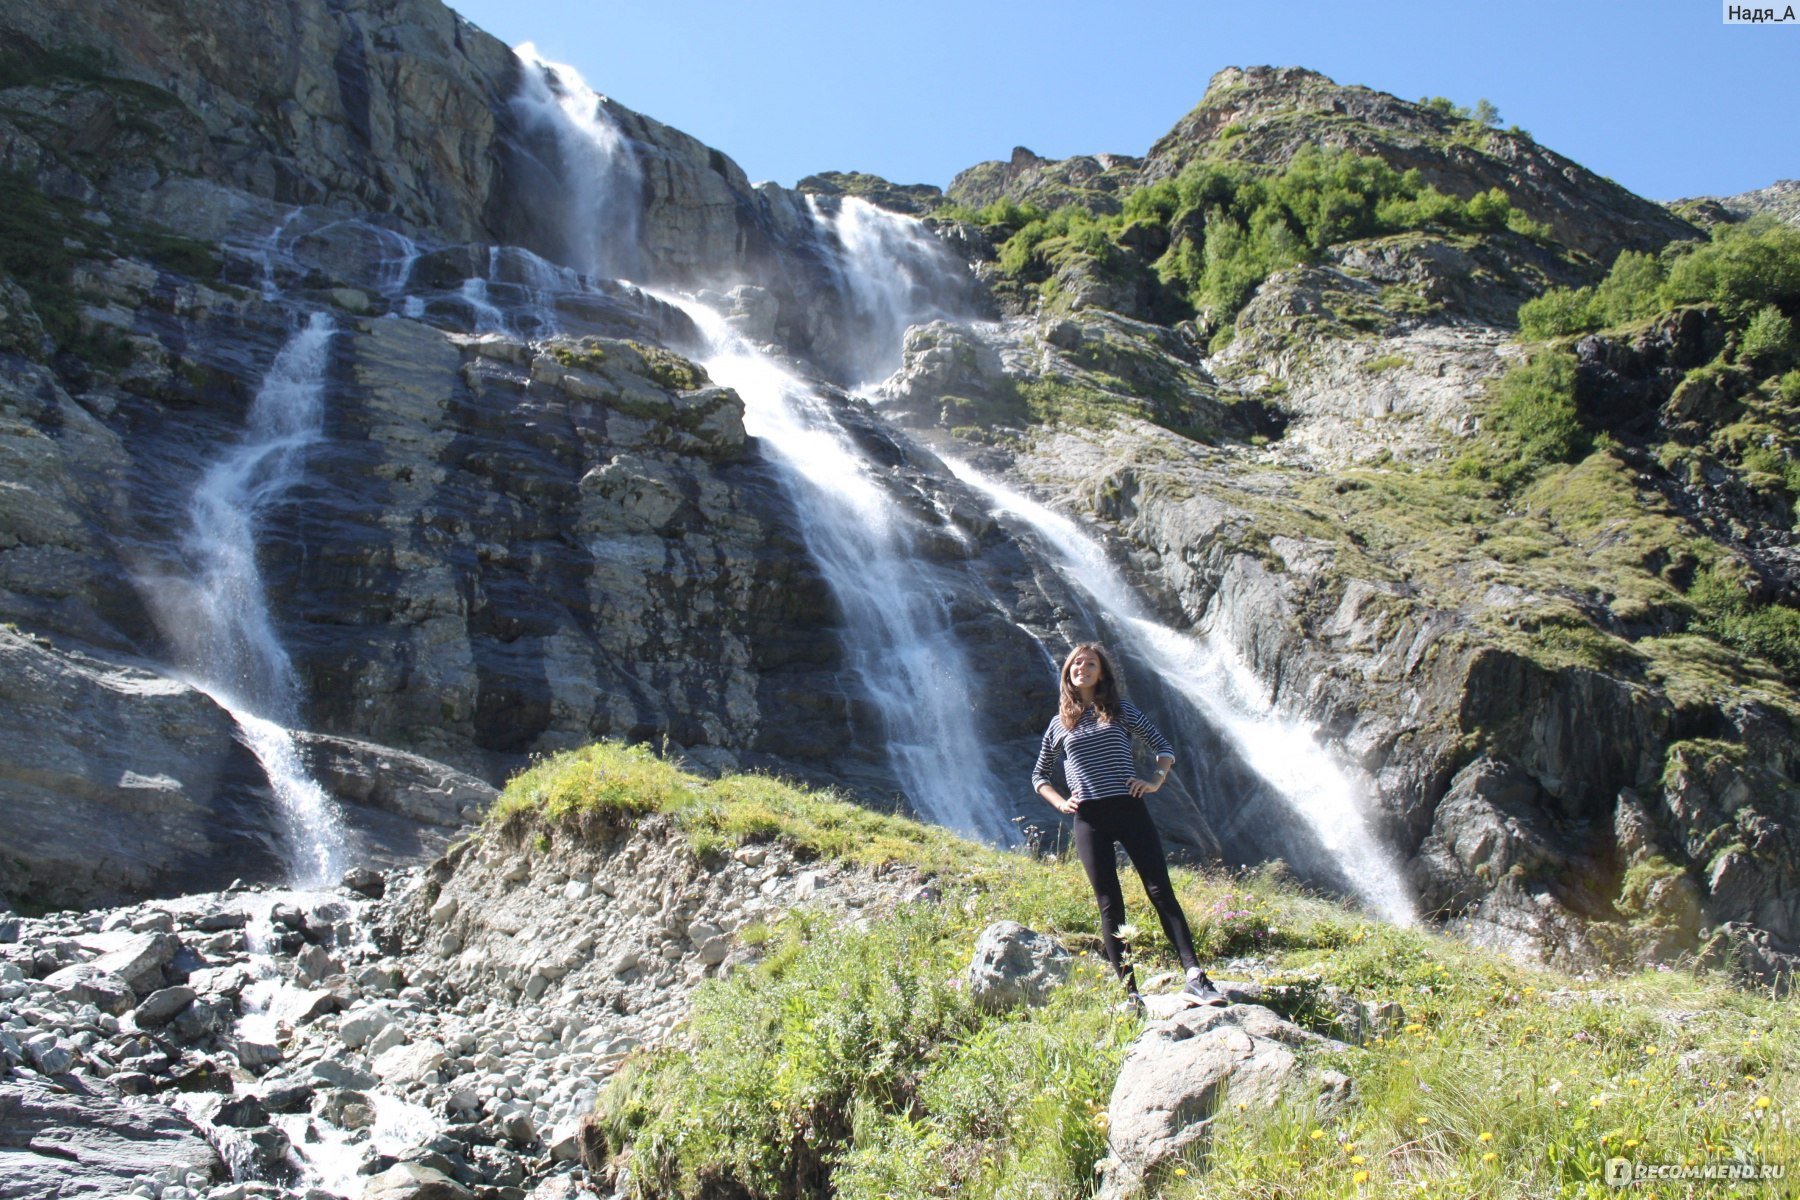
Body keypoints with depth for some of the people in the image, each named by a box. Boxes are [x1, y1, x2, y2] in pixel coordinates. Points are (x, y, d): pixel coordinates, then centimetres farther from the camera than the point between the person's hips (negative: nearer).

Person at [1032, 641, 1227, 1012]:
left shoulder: (1120, 709, 9)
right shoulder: (1060, 723, 13)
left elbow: (1163, 746, 12)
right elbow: (1039, 776, 21)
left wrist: (1156, 780, -4)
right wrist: (1060, 803, 5)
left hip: (1129, 809, -1)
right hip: (1089, 819, 1)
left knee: (1161, 891, -9)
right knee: (1110, 906, 0)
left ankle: (1195, 977, -14)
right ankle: (1130, 993, 2)